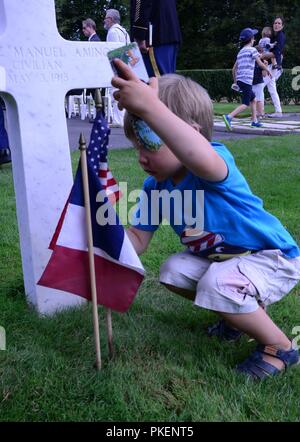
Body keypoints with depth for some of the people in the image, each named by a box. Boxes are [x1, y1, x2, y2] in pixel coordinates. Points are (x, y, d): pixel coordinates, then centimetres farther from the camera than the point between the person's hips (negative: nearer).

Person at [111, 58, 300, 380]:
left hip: (274, 257, -8)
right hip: (222, 257, 9)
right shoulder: (155, 187, -7)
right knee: (173, 272, -2)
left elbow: (203, 162, -59)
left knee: (217, 283, -31)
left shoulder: (217, 160, -31)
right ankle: (245, 311, 20)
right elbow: (138, 240, -4)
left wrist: (150, 107, -68)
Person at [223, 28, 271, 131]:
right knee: (245, 104, -10)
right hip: (247, 80, -8)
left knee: (253, 99, 20)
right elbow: (260, 64, -2)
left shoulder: (241, 52, 19)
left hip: (240, 80, 8)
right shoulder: (252, 50, -3)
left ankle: (254, 121, 21)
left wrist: (235, 81, 25)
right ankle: (229, 117, -26)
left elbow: (234, 68, 19)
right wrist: (268, 71, 13)